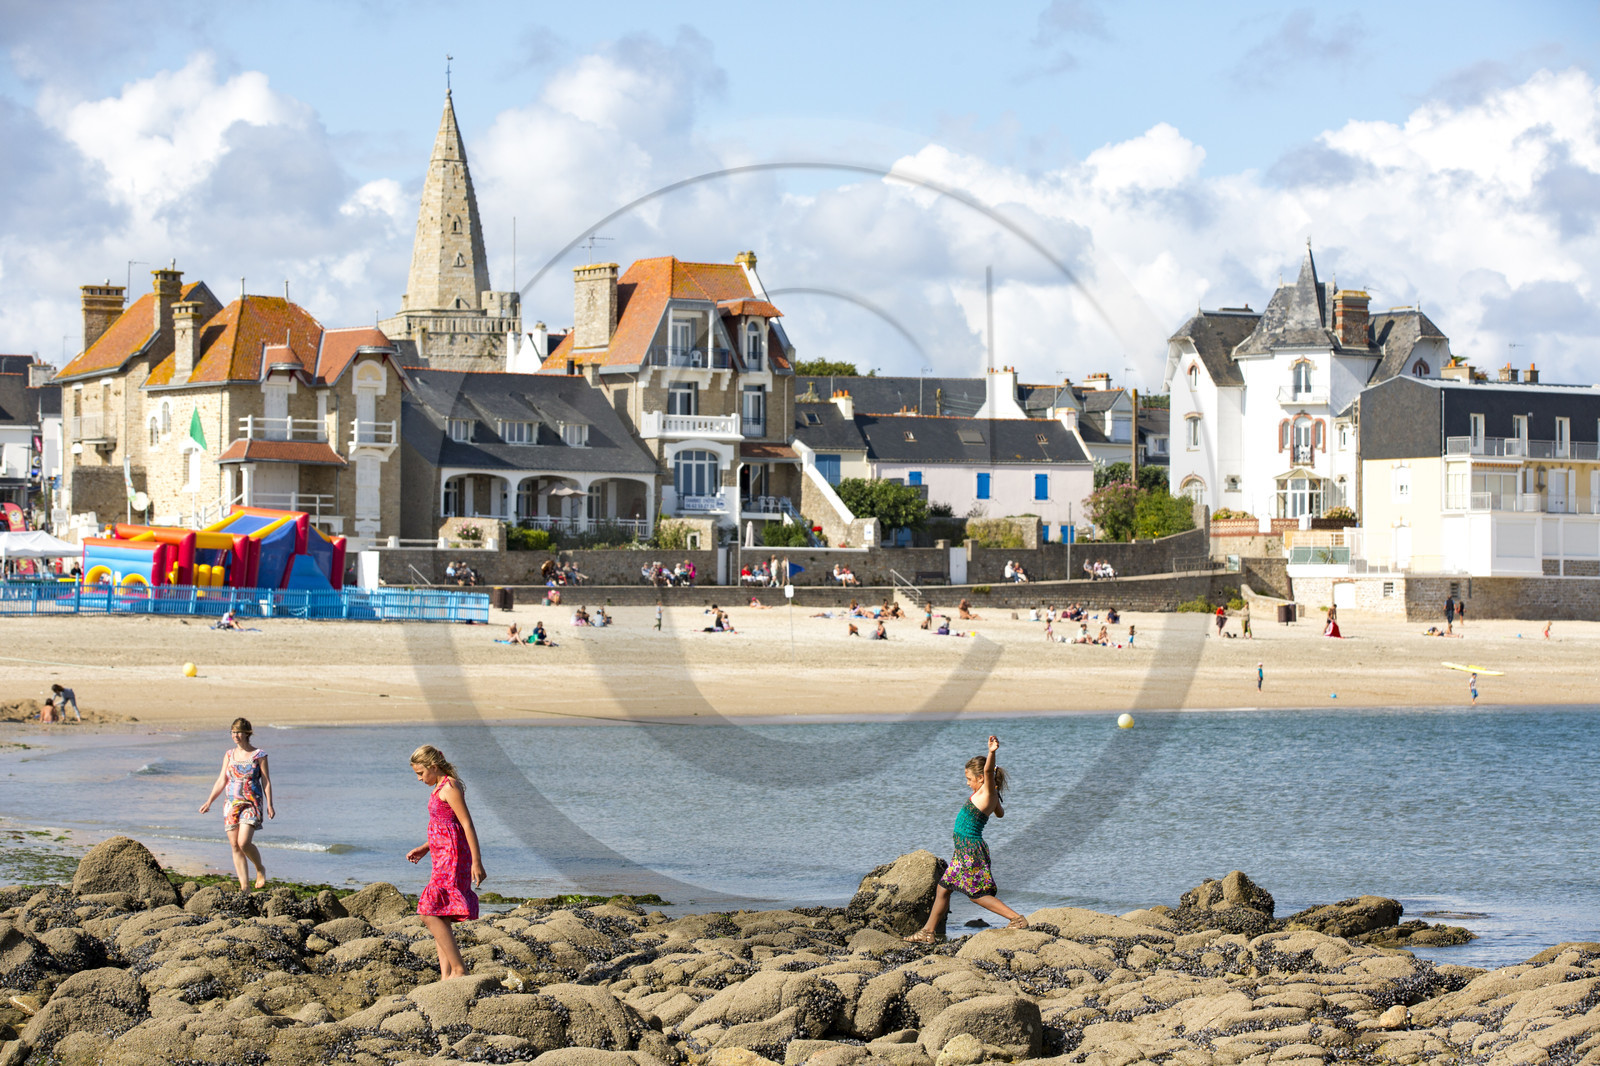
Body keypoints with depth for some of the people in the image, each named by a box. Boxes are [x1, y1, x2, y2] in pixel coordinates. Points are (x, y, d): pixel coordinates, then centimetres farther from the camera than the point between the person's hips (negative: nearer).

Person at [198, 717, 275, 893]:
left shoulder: (258, 755, -2)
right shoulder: (229, 755, 10)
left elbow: (266, 782, -2)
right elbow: (222, 781, 14)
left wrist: (269, 805, -9)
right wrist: (209, 801, 8)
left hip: (252, 804, -5)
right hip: (232, 804, 5)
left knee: (244, 842, -19)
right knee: (235, 846, 0)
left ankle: (260, 869, 9)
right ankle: (244, 886, 4)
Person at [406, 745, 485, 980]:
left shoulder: (449, 787, -13)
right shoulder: (440, 787, 18)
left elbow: (467, 824, -17)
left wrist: (476, 862, -21)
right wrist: (423, 849, 20)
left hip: (452, 858, -10)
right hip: (444, 859, 10)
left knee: (430, 913, -15)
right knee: (438, 918, 8)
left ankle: (459, 970, -15)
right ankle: (446, 976, 7)